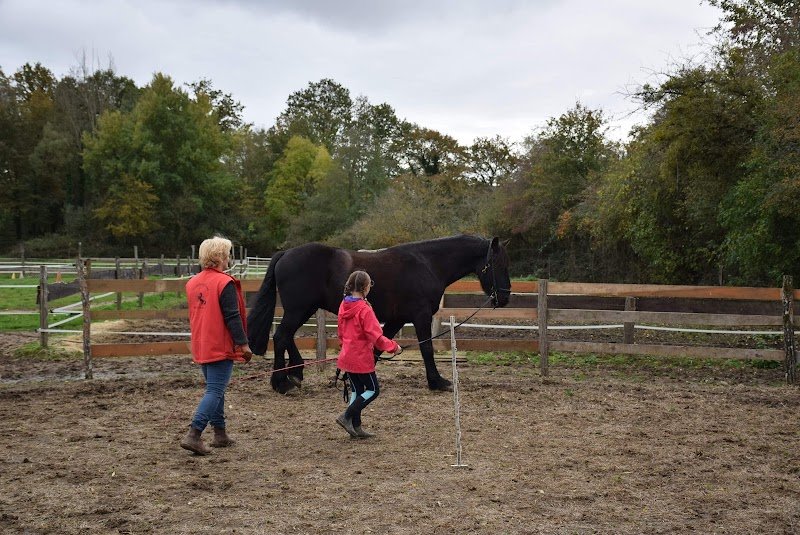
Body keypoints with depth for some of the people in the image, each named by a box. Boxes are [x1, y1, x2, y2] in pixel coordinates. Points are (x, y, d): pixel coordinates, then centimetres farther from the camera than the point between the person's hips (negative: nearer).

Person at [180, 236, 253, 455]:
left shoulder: (193, 283, 9)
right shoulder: (225, 283, -15)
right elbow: (232, 317, -17)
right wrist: (243, 344, -11)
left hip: (201, 347, 8)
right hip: (221, 347, -8)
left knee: (215, 389, 18)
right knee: (215, 392, -6)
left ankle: (220, 434, 24)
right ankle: (193, 435, -14)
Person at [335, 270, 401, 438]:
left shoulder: (343, 306, 5)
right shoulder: (364, 309, -20)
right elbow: (375, 336, -20)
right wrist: (393, 347, -9)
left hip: (347, 357, 8)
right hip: (362, 358, -8)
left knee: (356, 391, 16)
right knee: (373, 390, 6)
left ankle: (356, 427, 19)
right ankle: (347, 417, -1)